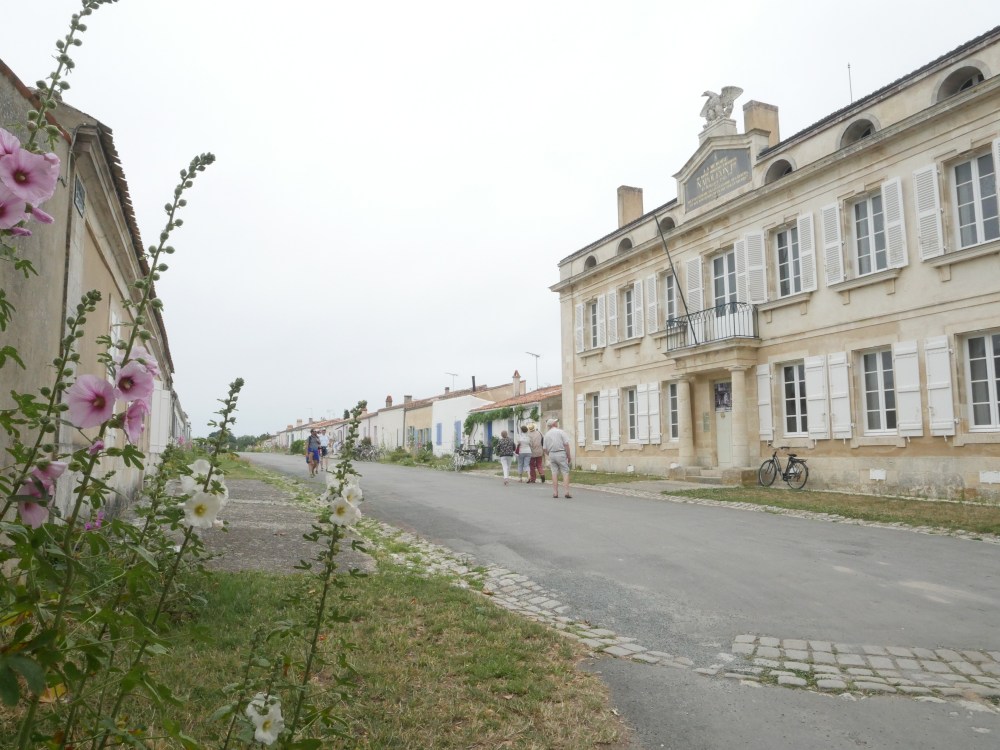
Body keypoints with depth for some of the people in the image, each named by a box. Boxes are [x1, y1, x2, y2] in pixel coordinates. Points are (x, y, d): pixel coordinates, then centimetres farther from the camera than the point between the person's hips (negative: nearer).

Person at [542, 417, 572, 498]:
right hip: (561, 454, -4)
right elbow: (566, 445, -10)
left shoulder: (547, 434, 9)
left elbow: (545, 449, 9)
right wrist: (569, 456, -4)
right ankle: (566, 492, -10)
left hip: (551, 454, 4)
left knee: (554, 473, 8)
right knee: (565, 473, -1)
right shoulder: (561, 432, -5)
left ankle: (555, 492, 5)